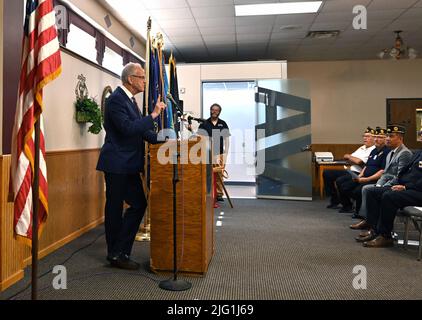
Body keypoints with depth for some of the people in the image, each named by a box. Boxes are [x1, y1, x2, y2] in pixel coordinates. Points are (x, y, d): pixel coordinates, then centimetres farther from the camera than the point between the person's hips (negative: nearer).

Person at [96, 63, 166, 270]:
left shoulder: (130, 100, 15)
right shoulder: (116, 99, -14)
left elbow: (140, 130, 17)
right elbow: (127, 128, -25)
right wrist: (153, 115, -19)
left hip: (129, 165, 9)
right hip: (116, 164, -9)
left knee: (139, 204, 11)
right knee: (115, 208, 3)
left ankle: (120, 251, 23)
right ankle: (116, 255, 18)